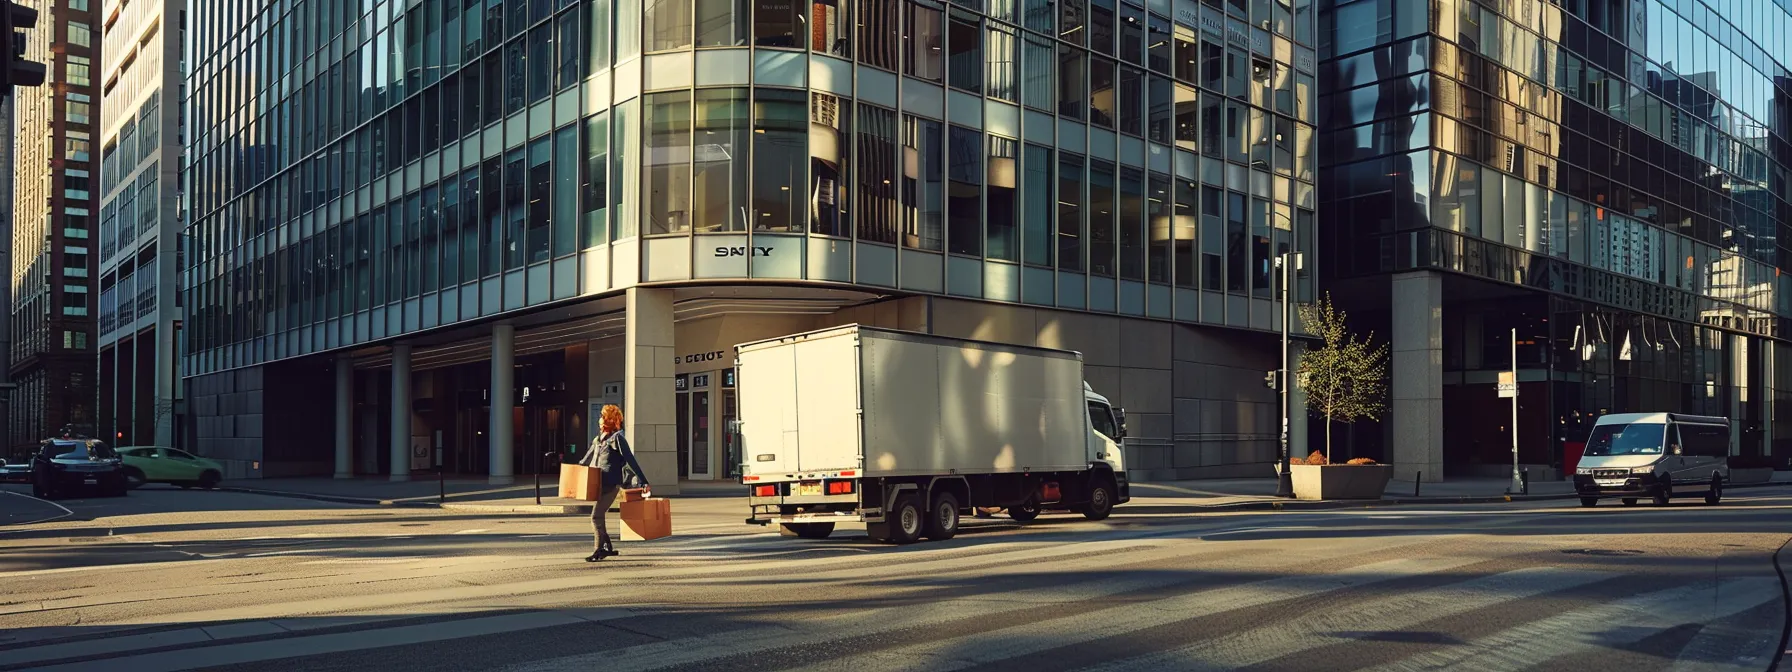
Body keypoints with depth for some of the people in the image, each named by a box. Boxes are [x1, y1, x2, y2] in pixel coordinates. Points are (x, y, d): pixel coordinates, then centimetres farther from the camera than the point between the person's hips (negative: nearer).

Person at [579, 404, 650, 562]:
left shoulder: (617, 438, -4)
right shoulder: (597, 440, 17)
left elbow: (631, 461, -9)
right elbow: (585, 461, 29)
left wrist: (643, 481, -13)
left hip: (610, 485, -8)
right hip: (597, 484, 8)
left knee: (596, 516, -13)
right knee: (598, 516, 10)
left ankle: (598, 550, -7)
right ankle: (607, 547, 21)